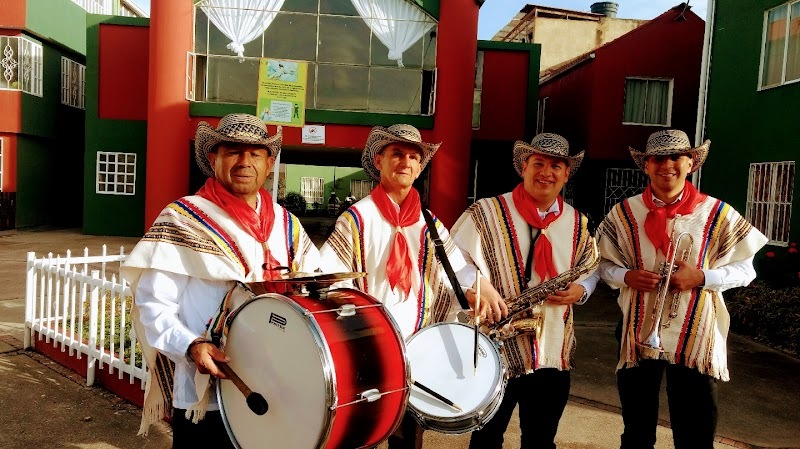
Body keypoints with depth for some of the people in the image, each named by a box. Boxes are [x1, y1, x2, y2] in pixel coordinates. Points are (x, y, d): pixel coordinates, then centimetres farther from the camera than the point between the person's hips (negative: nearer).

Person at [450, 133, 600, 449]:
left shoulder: (577, 223, 6)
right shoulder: (486, 213, -9)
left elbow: (592, 269, 17)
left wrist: (580, 289, -4)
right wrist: (475, 285, -27)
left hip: (554, 356, 4)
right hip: (494, 350, -4)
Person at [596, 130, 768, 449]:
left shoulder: (716, 214, -2)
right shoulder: (624, 213, 1)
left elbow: (745, 269, 2)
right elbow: (605, 264, 7)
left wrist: (702, 277, -15)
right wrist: (626, 276, -14)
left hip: (695, 338, -1)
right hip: (638, 336, 1)